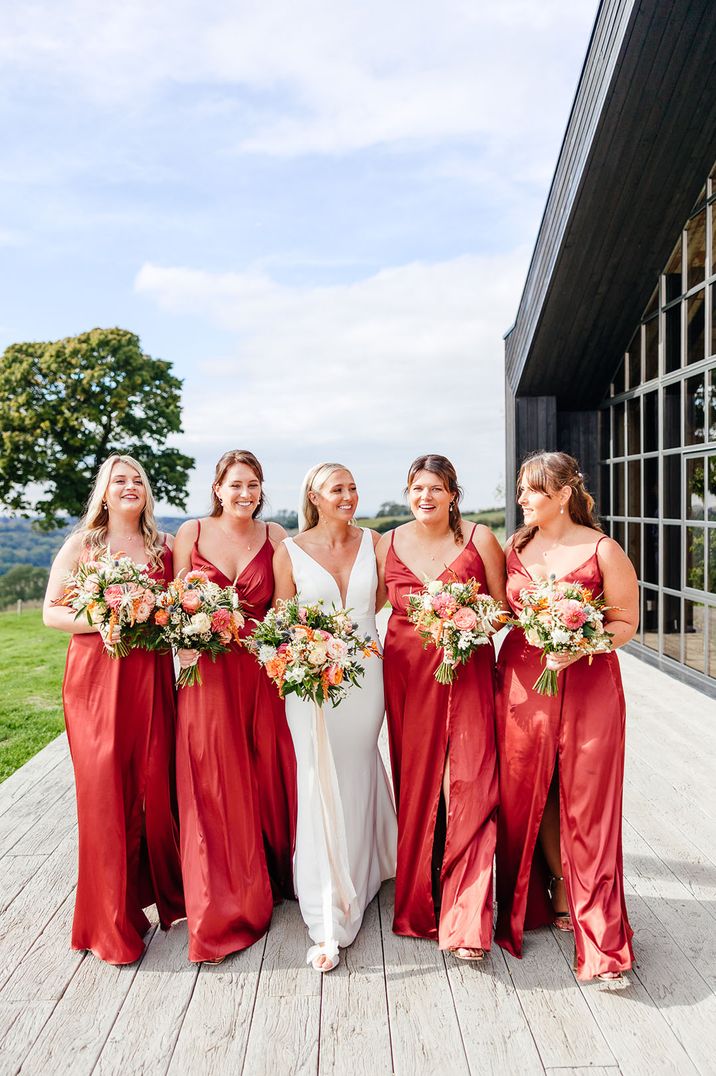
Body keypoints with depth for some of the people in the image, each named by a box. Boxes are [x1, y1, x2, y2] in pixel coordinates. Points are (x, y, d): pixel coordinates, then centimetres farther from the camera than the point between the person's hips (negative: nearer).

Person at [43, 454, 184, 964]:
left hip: (152, 678, 2)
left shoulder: (164, 547, 9)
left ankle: (164, 888, 27)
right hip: (96, 678, -2)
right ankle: (114, 917, 18)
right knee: (105, 789, 2)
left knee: (157, 784, 4)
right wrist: (99, 623, -15)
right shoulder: (81, 545, 3)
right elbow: (51, 612, 1)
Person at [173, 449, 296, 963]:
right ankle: (223, 907, 20)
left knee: (267, 776, 10)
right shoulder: (192, 532, 3)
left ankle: (275, 877, 34)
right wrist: (184, 641, -13)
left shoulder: (275, 536, 4)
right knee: (214, 785, 4)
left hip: (263, 670, 1)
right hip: (208, 673, -1)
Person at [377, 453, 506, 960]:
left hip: (467, 674, -2)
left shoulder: (479, 539, -1)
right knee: (415, 787, 10)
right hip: (408, 675, 2)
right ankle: (419, 904, 29)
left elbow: (502, 605, 4)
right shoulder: (388, 544, 5)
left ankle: (466, 921, 5)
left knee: (468, 788, -7)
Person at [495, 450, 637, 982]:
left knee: (583, 797, 4)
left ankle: (593, 915, 24)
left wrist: (578, 649, -21)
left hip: (585, 683, -4)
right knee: (529, 790, 11)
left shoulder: (601, 550, -9)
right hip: (522, 682, 4)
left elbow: (626, 622, -7)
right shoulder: (516, 546, 5)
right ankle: (557, 889, 35)